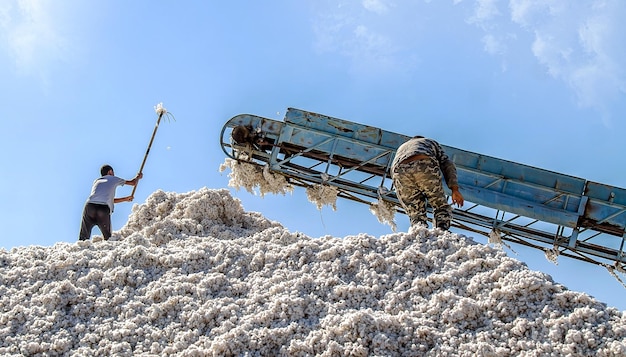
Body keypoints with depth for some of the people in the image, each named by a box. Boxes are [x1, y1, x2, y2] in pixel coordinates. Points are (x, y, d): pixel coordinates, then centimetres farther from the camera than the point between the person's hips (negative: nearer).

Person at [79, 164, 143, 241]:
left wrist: (125, 199, 49)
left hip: (89, 206, 3)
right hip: (104, 209, -3)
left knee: (83, 237, 2)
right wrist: (138, 177, 53)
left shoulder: (96, 181, 32)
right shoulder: (113, 179, 21)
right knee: (108, 238, 10)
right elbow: (133, 183, 30)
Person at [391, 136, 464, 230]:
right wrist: (455, 189, 10)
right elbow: (447, 164, 20)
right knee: (441, 207, 9)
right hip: (425, 167, -2)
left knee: (416, 215, 10)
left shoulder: (400, 149, 47)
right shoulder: (431, 142, 39)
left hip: (399, 171, 3)